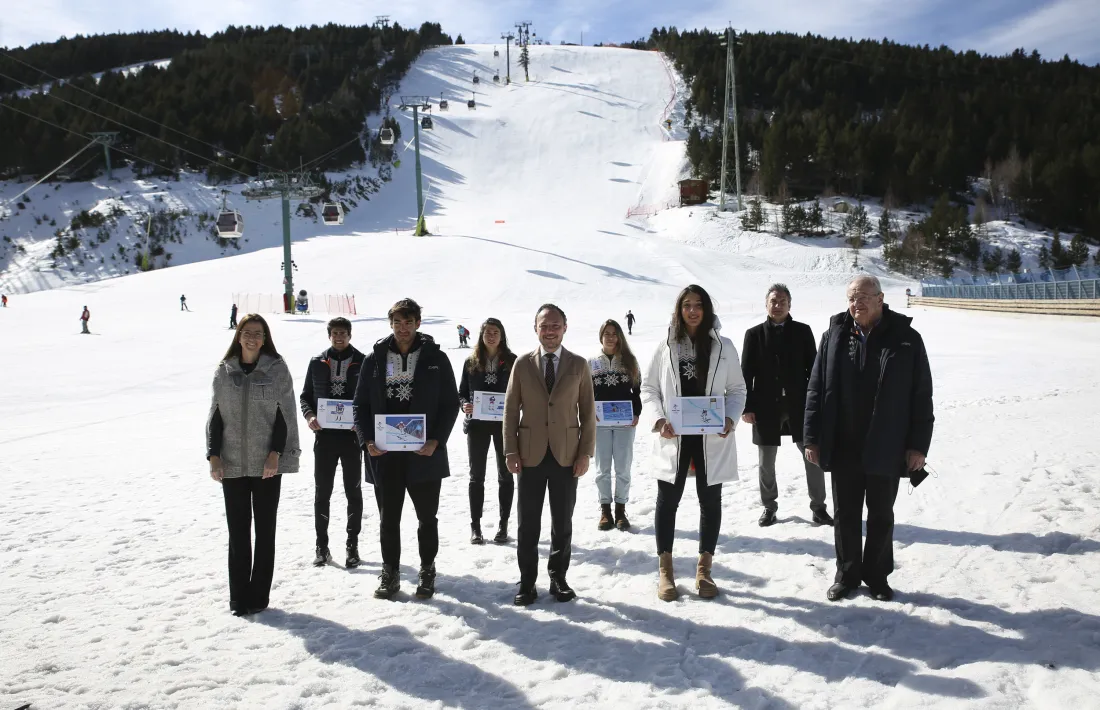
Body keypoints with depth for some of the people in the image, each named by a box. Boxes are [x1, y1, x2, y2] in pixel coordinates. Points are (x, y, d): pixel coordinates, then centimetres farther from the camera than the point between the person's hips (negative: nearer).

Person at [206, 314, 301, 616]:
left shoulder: (277, 369, 1)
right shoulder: (223, 372, 8)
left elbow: (285, 415, -2)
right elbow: (215, 416, 9)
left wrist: (276, 453, -11)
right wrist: (214, 455, 0)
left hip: (267, 463, -2)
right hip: (232, 464, 2)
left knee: (265, 529, 5)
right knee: (238, 530, 6)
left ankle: (259, 595, 14)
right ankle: (238, 596, 14)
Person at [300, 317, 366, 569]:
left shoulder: (362, 362, -1)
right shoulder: (317, 363, 6)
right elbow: (305, 395, 10)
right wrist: (309, 415, -8)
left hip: (352, 435, -2)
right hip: (324, 435, 2)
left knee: (353, 492, 8)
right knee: (322, 492, 7)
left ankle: (352, 546, 17)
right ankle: (322, 546, 17)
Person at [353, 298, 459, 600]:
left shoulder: (436, 358, 0)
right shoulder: (375, 358, 5)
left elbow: (450, 404, 0)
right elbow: (361, 403, 6)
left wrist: (436, 440, -11)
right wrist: (367, 440, -7)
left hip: (424, 453, -1)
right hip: (384, 453, 1)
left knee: (427, 518, 11)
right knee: (388, 519, 11)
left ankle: (427, 571, 27)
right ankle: (390, 574, 25)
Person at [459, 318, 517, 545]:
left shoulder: (512, 361, -2)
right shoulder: (471, 362, 3)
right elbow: (461, 392, 7)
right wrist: (464, 405, -13)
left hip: (504, 423, -1)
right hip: (477, 423, 1)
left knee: (505, 474, 7)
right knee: (477, 475, 6)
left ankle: (503, 524, 17)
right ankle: (475, 526, 13)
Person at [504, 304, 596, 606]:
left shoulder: (579, 364, 4)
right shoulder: (522, 364, 3)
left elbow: (588, 411, 3)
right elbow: (511, 409, 3)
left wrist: (586, 452, -4)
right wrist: (510, 451, -4)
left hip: (566, 455, 0)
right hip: (531, 455, 0)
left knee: (563, 522, 8)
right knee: (528, 524, 5)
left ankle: (558, 578, 22)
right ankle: (527, 583, 15)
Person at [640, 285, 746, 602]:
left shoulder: (723, 346, 1)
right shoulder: (666, 346, 0)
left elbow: (737, 389, 5)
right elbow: (649, 387, 4)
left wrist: (730, 418, -13)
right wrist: (658, 419, -12)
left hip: (711, 437, 1)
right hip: (674, 436, 0)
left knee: (710, 501, 8)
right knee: (667, 501, 6)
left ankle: (704, 569, 23)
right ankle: (665, 570, 19)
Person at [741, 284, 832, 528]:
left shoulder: (803, 331, 4)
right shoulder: (754, 334, 3)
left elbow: (813, 368, 4)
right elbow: (746, 373, 1)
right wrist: (747, 407, -6)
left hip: (799, 404, 0)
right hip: (766, 406, 0)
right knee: (766, 461, 9)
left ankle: (818, 507, 14)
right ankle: (769, 506, 25)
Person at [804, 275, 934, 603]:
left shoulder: (906, 339, -4)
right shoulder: (834, 336, 1)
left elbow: (922, 395, -3)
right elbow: (816, 390, 3)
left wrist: (918, 444, -6)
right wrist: (812, 438, -1)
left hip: (886, 448, -1)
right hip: (843, 446, 2)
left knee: (881, 515, 12)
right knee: (845, 514, 12)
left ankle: (877, 574, 28)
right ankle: (847, 574, 26)